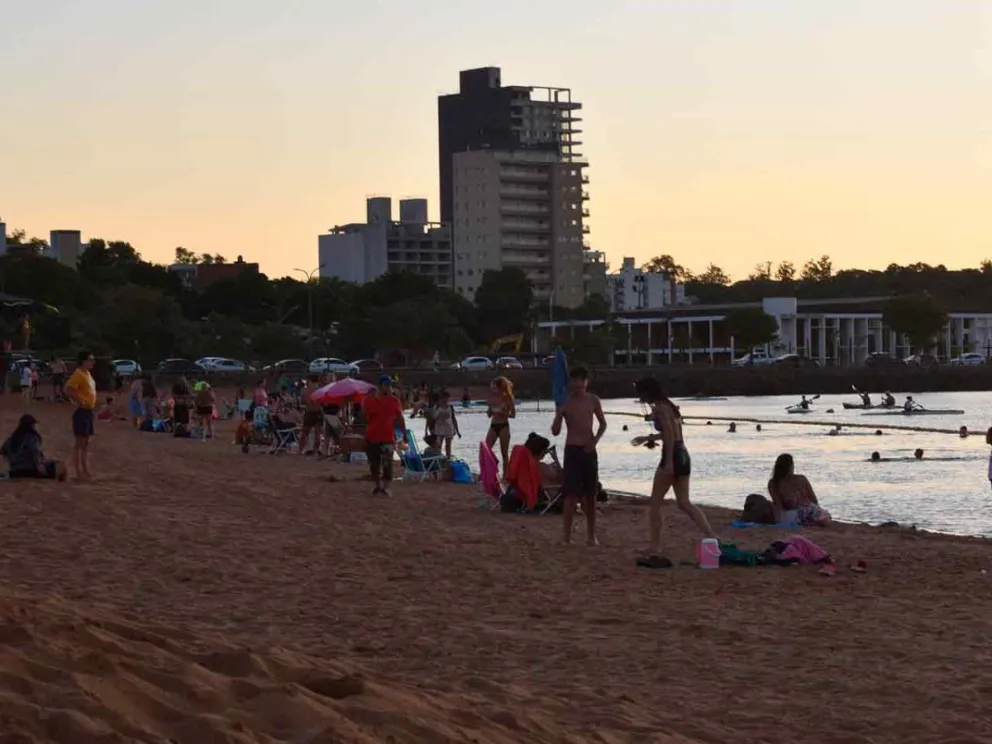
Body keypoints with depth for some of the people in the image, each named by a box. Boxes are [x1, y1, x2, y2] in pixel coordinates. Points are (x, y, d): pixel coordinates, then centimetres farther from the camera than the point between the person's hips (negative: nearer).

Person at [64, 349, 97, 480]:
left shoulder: (87, 374, 14)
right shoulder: (78, 374, -15)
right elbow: (68, 390, -25)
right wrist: (79, 401, -21)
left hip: (88, 411, 10)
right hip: (81, 411, -10)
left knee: (86, 443, 13)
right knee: (79, 443, -5)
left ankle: (86, 471, 18)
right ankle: (79, 472, -3)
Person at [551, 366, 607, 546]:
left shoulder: (593, 401, 4)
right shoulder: (565, 403, -4)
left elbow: (602, 424, 15)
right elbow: (555, 431, -6)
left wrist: (595, 440, -1)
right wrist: (559, 414, -23)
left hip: (589, 450, 3)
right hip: (572, 450, -3)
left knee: (591, 494, 9)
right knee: (571, 494, -10)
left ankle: (591, 535, 20)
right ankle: (567, 537, -9)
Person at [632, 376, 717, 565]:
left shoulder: (659, 408, -9)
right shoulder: (668, 406, 18)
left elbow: (669, 435, -20)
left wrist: (669, 463, -25)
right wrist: (648, 438, 43)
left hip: (672, 457, -9)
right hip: (683, 456, 9)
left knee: (655, 505, 0)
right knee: (684, 503, 10)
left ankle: (655, 552, 0)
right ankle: (712, 538, -2)